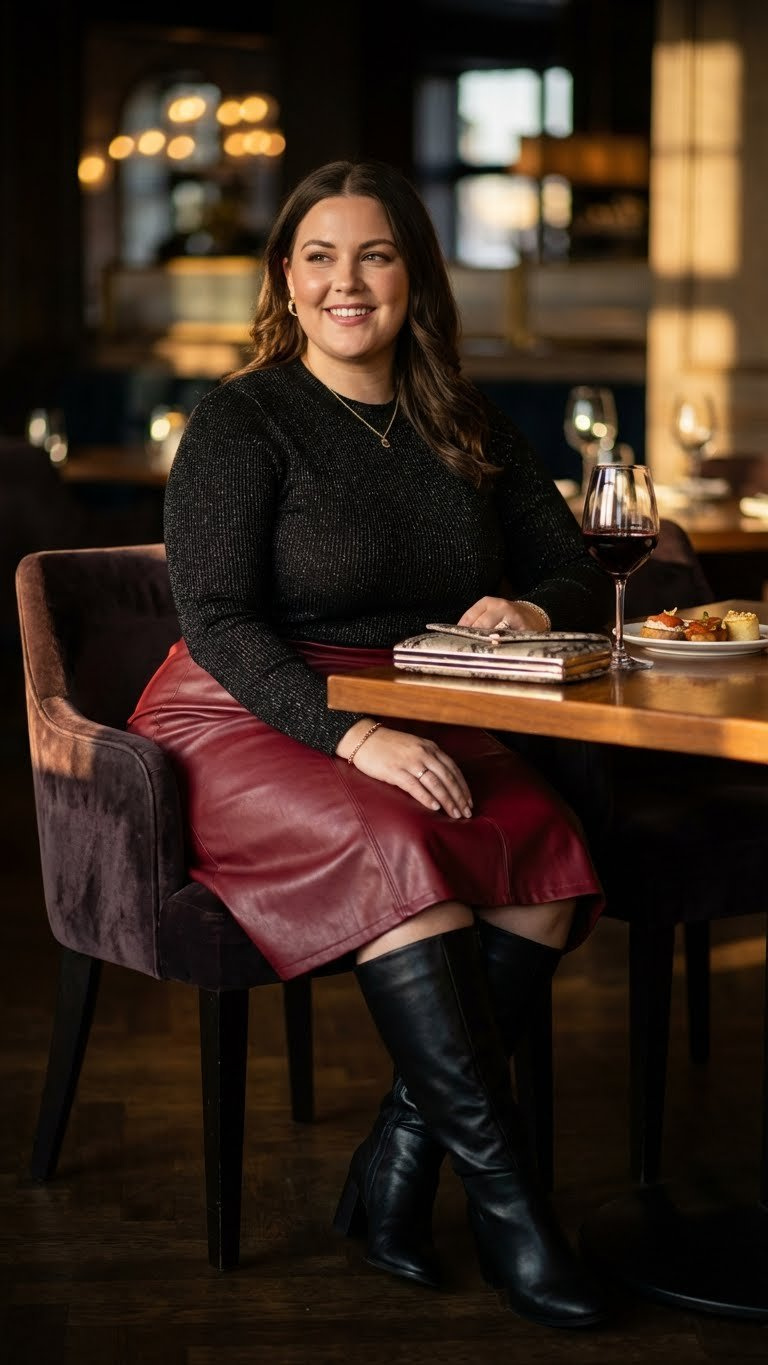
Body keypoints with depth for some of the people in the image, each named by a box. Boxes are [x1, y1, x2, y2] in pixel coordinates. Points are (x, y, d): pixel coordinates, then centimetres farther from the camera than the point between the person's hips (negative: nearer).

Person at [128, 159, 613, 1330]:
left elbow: (580, 577, 15)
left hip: (415, 732, 5)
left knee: (549, 847, -25)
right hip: (245, 728, -5)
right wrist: (350, 735, -29)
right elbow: (216, 622, -14)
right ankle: (504, 1197, -25)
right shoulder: (241, 424, -4)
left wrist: (534, 610, -11)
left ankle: (395, 1171, -17)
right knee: (400, 852, -34)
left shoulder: (468, 431, 13)